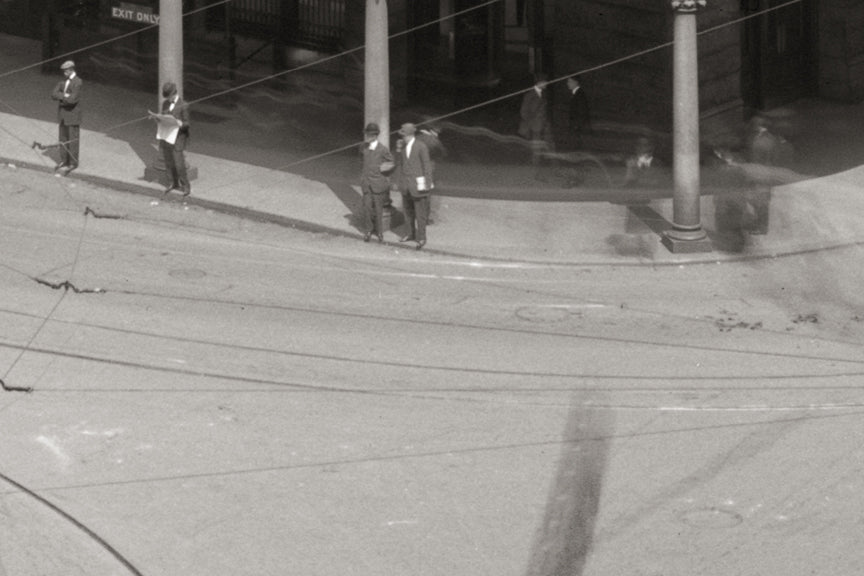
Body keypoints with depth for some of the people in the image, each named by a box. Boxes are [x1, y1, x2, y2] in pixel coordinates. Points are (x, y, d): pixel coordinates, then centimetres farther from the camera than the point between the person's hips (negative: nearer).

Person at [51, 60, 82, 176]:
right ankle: (64, 161, 20)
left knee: (73, 139, 0)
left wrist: (60, 97, -10)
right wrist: (64, 96, -19)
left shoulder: (78, 82, -15)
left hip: (73, 115, -7)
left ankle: (73, 163, 8)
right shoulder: (63, 81, 8)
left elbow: (73, 99, -25)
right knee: (63, 138, 11)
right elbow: (54, 95, -2)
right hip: (63, 115, 7)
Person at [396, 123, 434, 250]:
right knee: (408, 209, 14)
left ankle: (421, 238, 5)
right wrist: (401, 181, 16)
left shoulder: (421, 147, -15)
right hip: (406, 183, 7)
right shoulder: (403, 146, 5)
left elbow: (427, 166, -11)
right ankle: (411, 234, 28)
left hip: (418, 182, -7)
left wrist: (427, 186, -11)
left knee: (420, 211, -2)